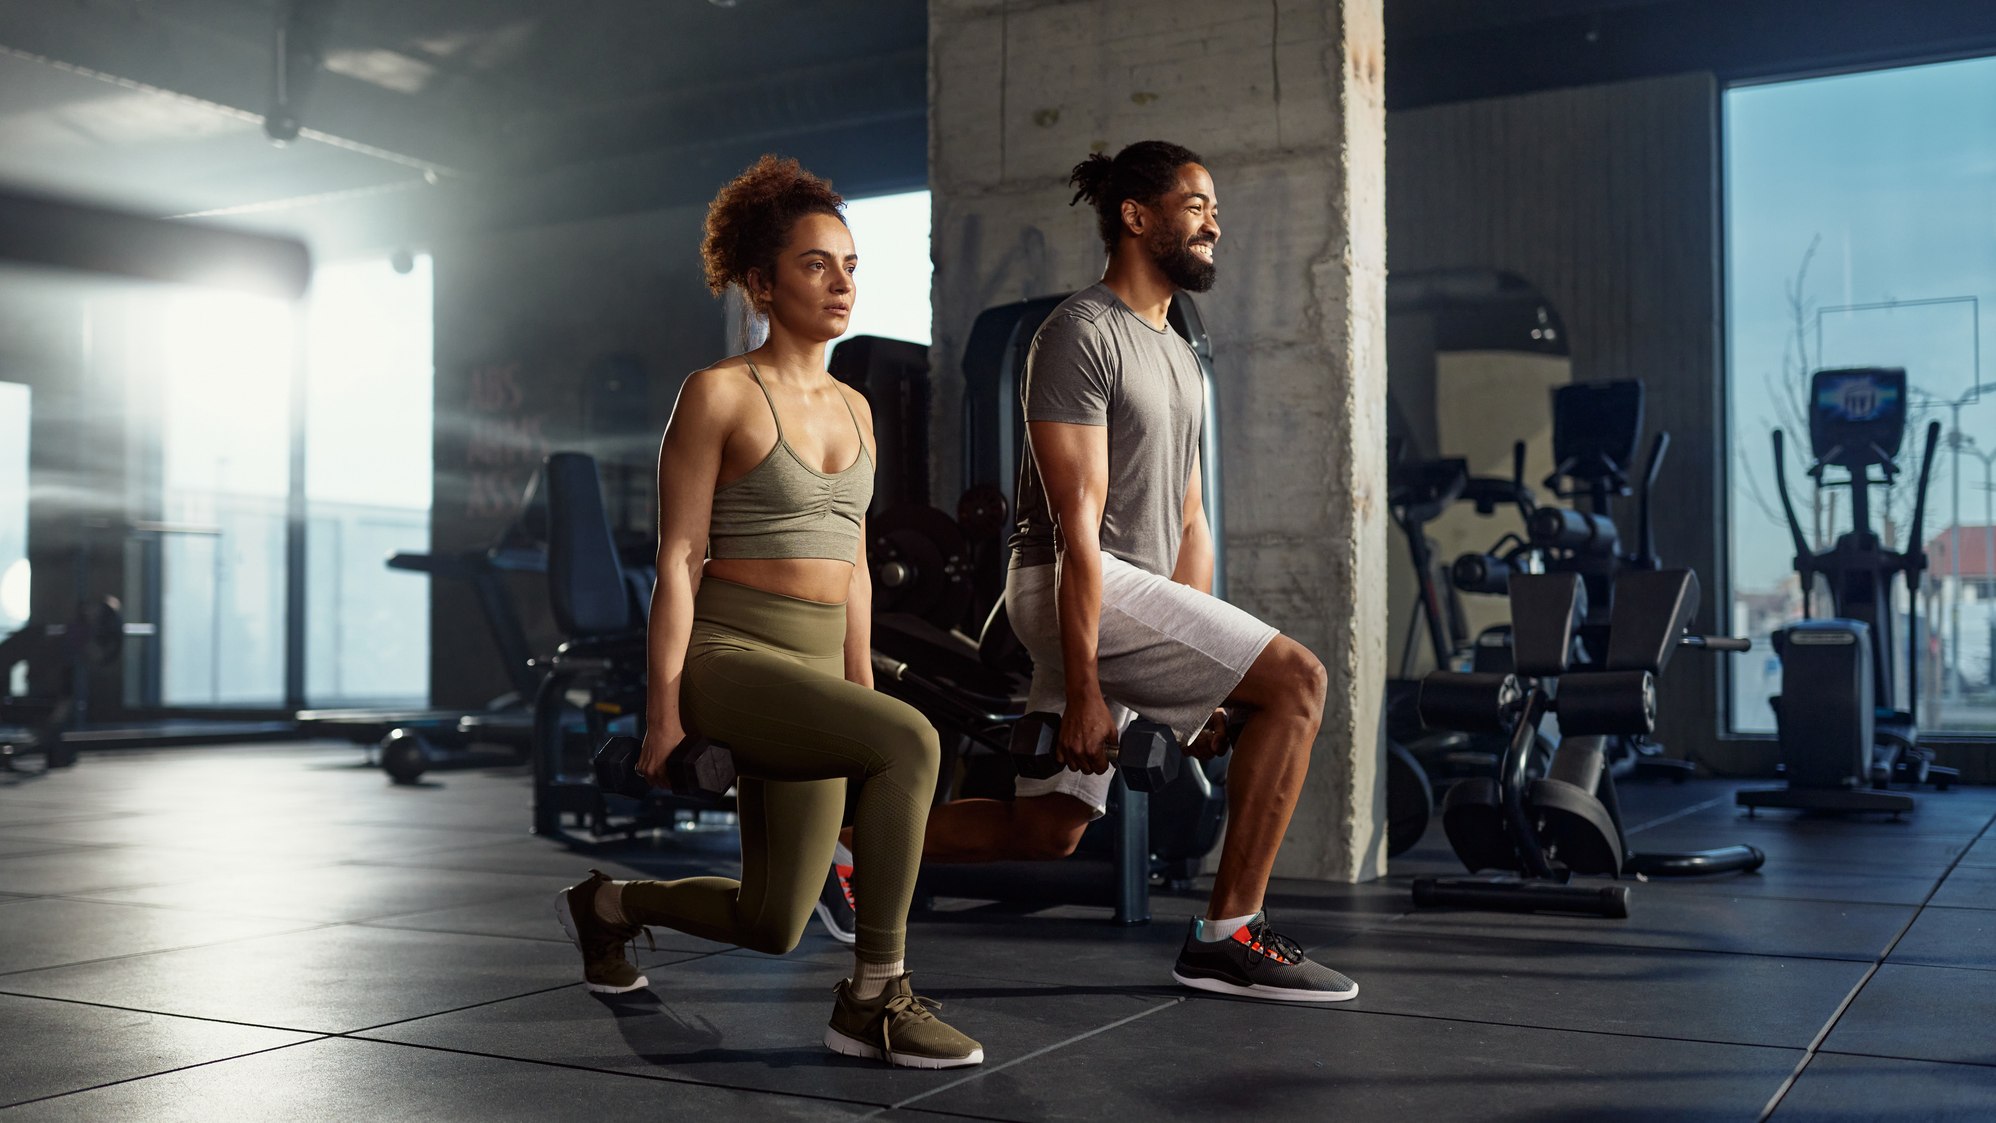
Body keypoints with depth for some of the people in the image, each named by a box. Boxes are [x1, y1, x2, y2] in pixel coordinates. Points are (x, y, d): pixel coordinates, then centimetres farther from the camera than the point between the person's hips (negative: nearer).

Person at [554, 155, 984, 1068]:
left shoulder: (852, 409, 14)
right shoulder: (718, 393, -6)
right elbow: (678, 559, -9)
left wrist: (860, 694, 16)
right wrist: (664, 709, -13)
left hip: (813, 670, 7)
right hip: (727, 655, -7)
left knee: (774, 927, 10)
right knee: (910, 742, -31)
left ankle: (605, 906, 38)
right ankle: (874, 996, -18)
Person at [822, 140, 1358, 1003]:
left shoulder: (1177, 357, 21)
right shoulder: (1082, 333, -10)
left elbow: (1187, 520, 20)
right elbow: (1078, 520, -17)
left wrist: (1205, 677, 16)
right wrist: (1082, 690, -21)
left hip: (1138, 594, 10)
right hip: (1071, 589, -10)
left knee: (1045, 830, 10)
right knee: (1295, 680, -16)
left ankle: (855, 854, 21)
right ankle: (1228, 935, -12)